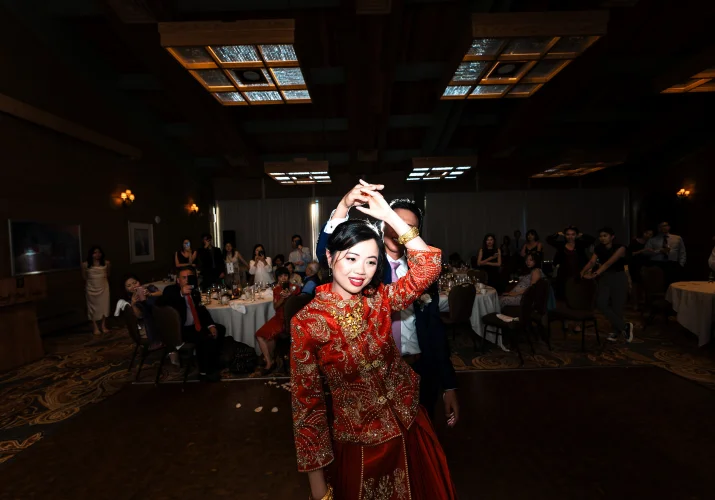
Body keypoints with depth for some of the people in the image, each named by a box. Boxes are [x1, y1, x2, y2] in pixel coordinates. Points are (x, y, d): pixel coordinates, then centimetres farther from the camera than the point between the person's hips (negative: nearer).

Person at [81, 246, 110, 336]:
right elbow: (84, 277, 7)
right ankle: (95, 328, 8)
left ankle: (103, 326, 13)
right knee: (93, 307, 3)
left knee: (104, 306, 3)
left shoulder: (106, 263, -3)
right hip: (91, 288, -1)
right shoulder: (85, 264, -6)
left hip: (103, 287, 1)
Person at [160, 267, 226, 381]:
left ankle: (214, 362, 14)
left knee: (220, 329, -1)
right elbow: (161, 305, -31)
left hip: (195, 325, 7)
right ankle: (204, 371, -8)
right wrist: (181, 294, -44)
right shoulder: (170, 290, -10)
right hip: (180, 329, -7)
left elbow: (201, 309, 13)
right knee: (205, 338, -27)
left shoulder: (194, 290, 7)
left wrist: (211, 325, -2)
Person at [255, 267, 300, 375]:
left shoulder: (294, 288, -6)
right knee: (259, 334, -8)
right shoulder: (276, 289, 7)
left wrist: (289, 296, -20)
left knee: (269, 334, -19)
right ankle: (269, 362, 0)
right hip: (278, 317, 6)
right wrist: (282, 298, -16)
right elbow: (275, 307, 3)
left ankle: (270, 359, 5)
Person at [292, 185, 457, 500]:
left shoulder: (380, 299, -8)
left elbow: (429, 267, -18)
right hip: (356, 445, -4)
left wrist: (389, 215, -20)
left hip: (409, 429, 4)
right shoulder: (307, 322, -19)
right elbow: (306, 402, -14)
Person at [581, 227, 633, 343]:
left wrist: (595, 274, -35)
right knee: (601, 303, -12)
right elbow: (592, 262, -8)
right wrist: (583, 271, -28)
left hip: (619, 278, -4)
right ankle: (625, 326, 4)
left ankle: (617, 331, 21)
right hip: (605, 278, 4)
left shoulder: (620, 248, -13)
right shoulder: (598, 248, 3)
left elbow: (609, 263, -25)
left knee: (616, 306, -1)